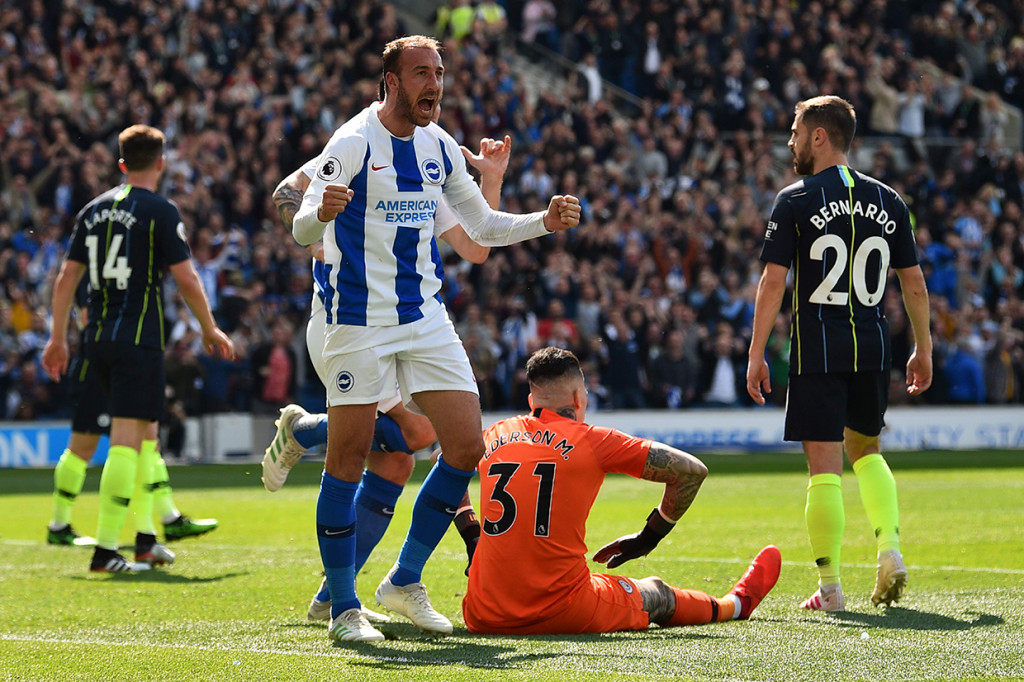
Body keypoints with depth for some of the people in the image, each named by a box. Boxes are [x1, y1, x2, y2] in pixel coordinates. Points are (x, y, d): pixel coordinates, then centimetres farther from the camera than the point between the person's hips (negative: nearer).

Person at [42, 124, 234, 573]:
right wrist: (210, 330, 5)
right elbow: (186, 279, -8)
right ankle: (106, 549, -15)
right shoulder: (160, 212, -6)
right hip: (139, 339, -7)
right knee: (127, 439, -9)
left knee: (143, 434, 18)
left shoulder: (94, 209, 12)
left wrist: (57, 338, 17)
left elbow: (67, 277, 12)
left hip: (97, 339, 7)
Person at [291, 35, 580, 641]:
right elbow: (303, 230, -18)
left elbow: (483, 227, 19)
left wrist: (545, 222, 2)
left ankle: (405, 582, 13)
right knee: (348, 457, -5)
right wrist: (321, 211, -41)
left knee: (467, 446, 0)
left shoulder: (440, 148, 8)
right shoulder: (353, 143, -11)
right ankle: (344, 609, 5)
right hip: (360, 318, -6)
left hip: (426, 318, 6)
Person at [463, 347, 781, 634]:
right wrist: (648, 539, 16)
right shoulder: (591, 439, 0)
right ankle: (738, 603, 52)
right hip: (566, 616, -3)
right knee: (656, 593, 24)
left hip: (484, 619, 3)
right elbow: (692, 470, 4)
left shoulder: (494, 436, 9)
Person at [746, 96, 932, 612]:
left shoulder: (795, 202, -5)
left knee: (824, 466, -2)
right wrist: (923, 349, 18)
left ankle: (830, 587, 0)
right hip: (873, 347, 4)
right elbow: (914, 283, 10)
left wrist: (756, 355, -4)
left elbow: (773, 283, -8)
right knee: (864, 449, 23)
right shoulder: (887, 201, 8)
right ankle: (889, 547, 4)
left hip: (817, 351, -4)